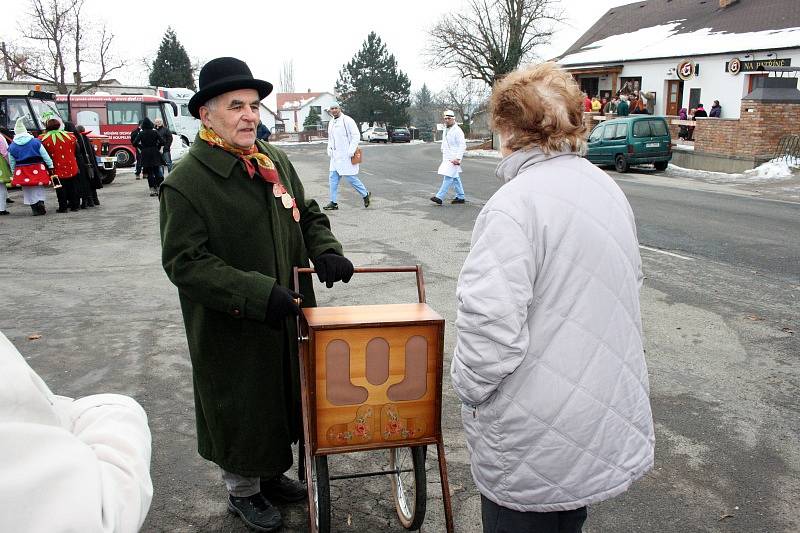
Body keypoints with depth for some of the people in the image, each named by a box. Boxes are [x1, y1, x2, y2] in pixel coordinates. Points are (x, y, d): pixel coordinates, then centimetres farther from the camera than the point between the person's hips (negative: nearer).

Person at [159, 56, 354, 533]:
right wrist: (256, 293, -30)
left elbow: (309, 215, 14)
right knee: (240, 411, 12)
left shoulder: (276, 161, 3)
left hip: (286, 320, 7)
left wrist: (326, 252, -7)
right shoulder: (185, 183, -17)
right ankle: (242, 492, 38)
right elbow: (185, 261, -21)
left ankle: (272, 474, 47)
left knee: (283, 400, 22)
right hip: (232, 330, -6)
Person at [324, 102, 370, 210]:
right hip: (335, 156, 8)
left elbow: (356, 136, -13)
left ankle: (365, 194, 16)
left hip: (346, 156, -8)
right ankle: (333, 202, 10)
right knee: (333, 178, 5)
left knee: (351, 177, -5)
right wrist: (329, 150, 12)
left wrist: (351, 151, -18)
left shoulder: (347, 120, -9)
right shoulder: (331, 123, 15)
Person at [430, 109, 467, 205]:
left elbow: (462, 145, -17)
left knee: (448, 177, -12)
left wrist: (458, 158, -23)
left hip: (453, 158, -9)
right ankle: (460, 197, 19)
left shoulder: (457, 131, -12)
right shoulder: (445, 130, 16)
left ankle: (439, 197, -17)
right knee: (455, 177, 13)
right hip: (446, 158, 9)